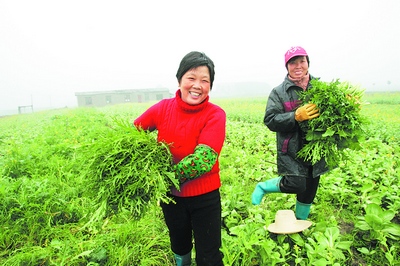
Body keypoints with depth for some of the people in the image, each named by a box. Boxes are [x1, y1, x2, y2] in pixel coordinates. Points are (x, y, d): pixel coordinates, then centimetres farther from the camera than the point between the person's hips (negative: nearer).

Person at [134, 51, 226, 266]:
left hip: (204, 196, -3)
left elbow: (204, 157, -30)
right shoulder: (163, 108, -10)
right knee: (179, 246, 28)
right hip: (171, 195, 3)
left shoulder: (215, 115, -18)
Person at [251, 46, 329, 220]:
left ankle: (301, 222, 41)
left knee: (309, 190, 15)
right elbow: (270, 121, -13)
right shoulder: (278, 92, -5)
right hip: (291, 151, -4)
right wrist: (296, 116, -25)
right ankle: (263, 186, 14)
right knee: (297, 185, -15)